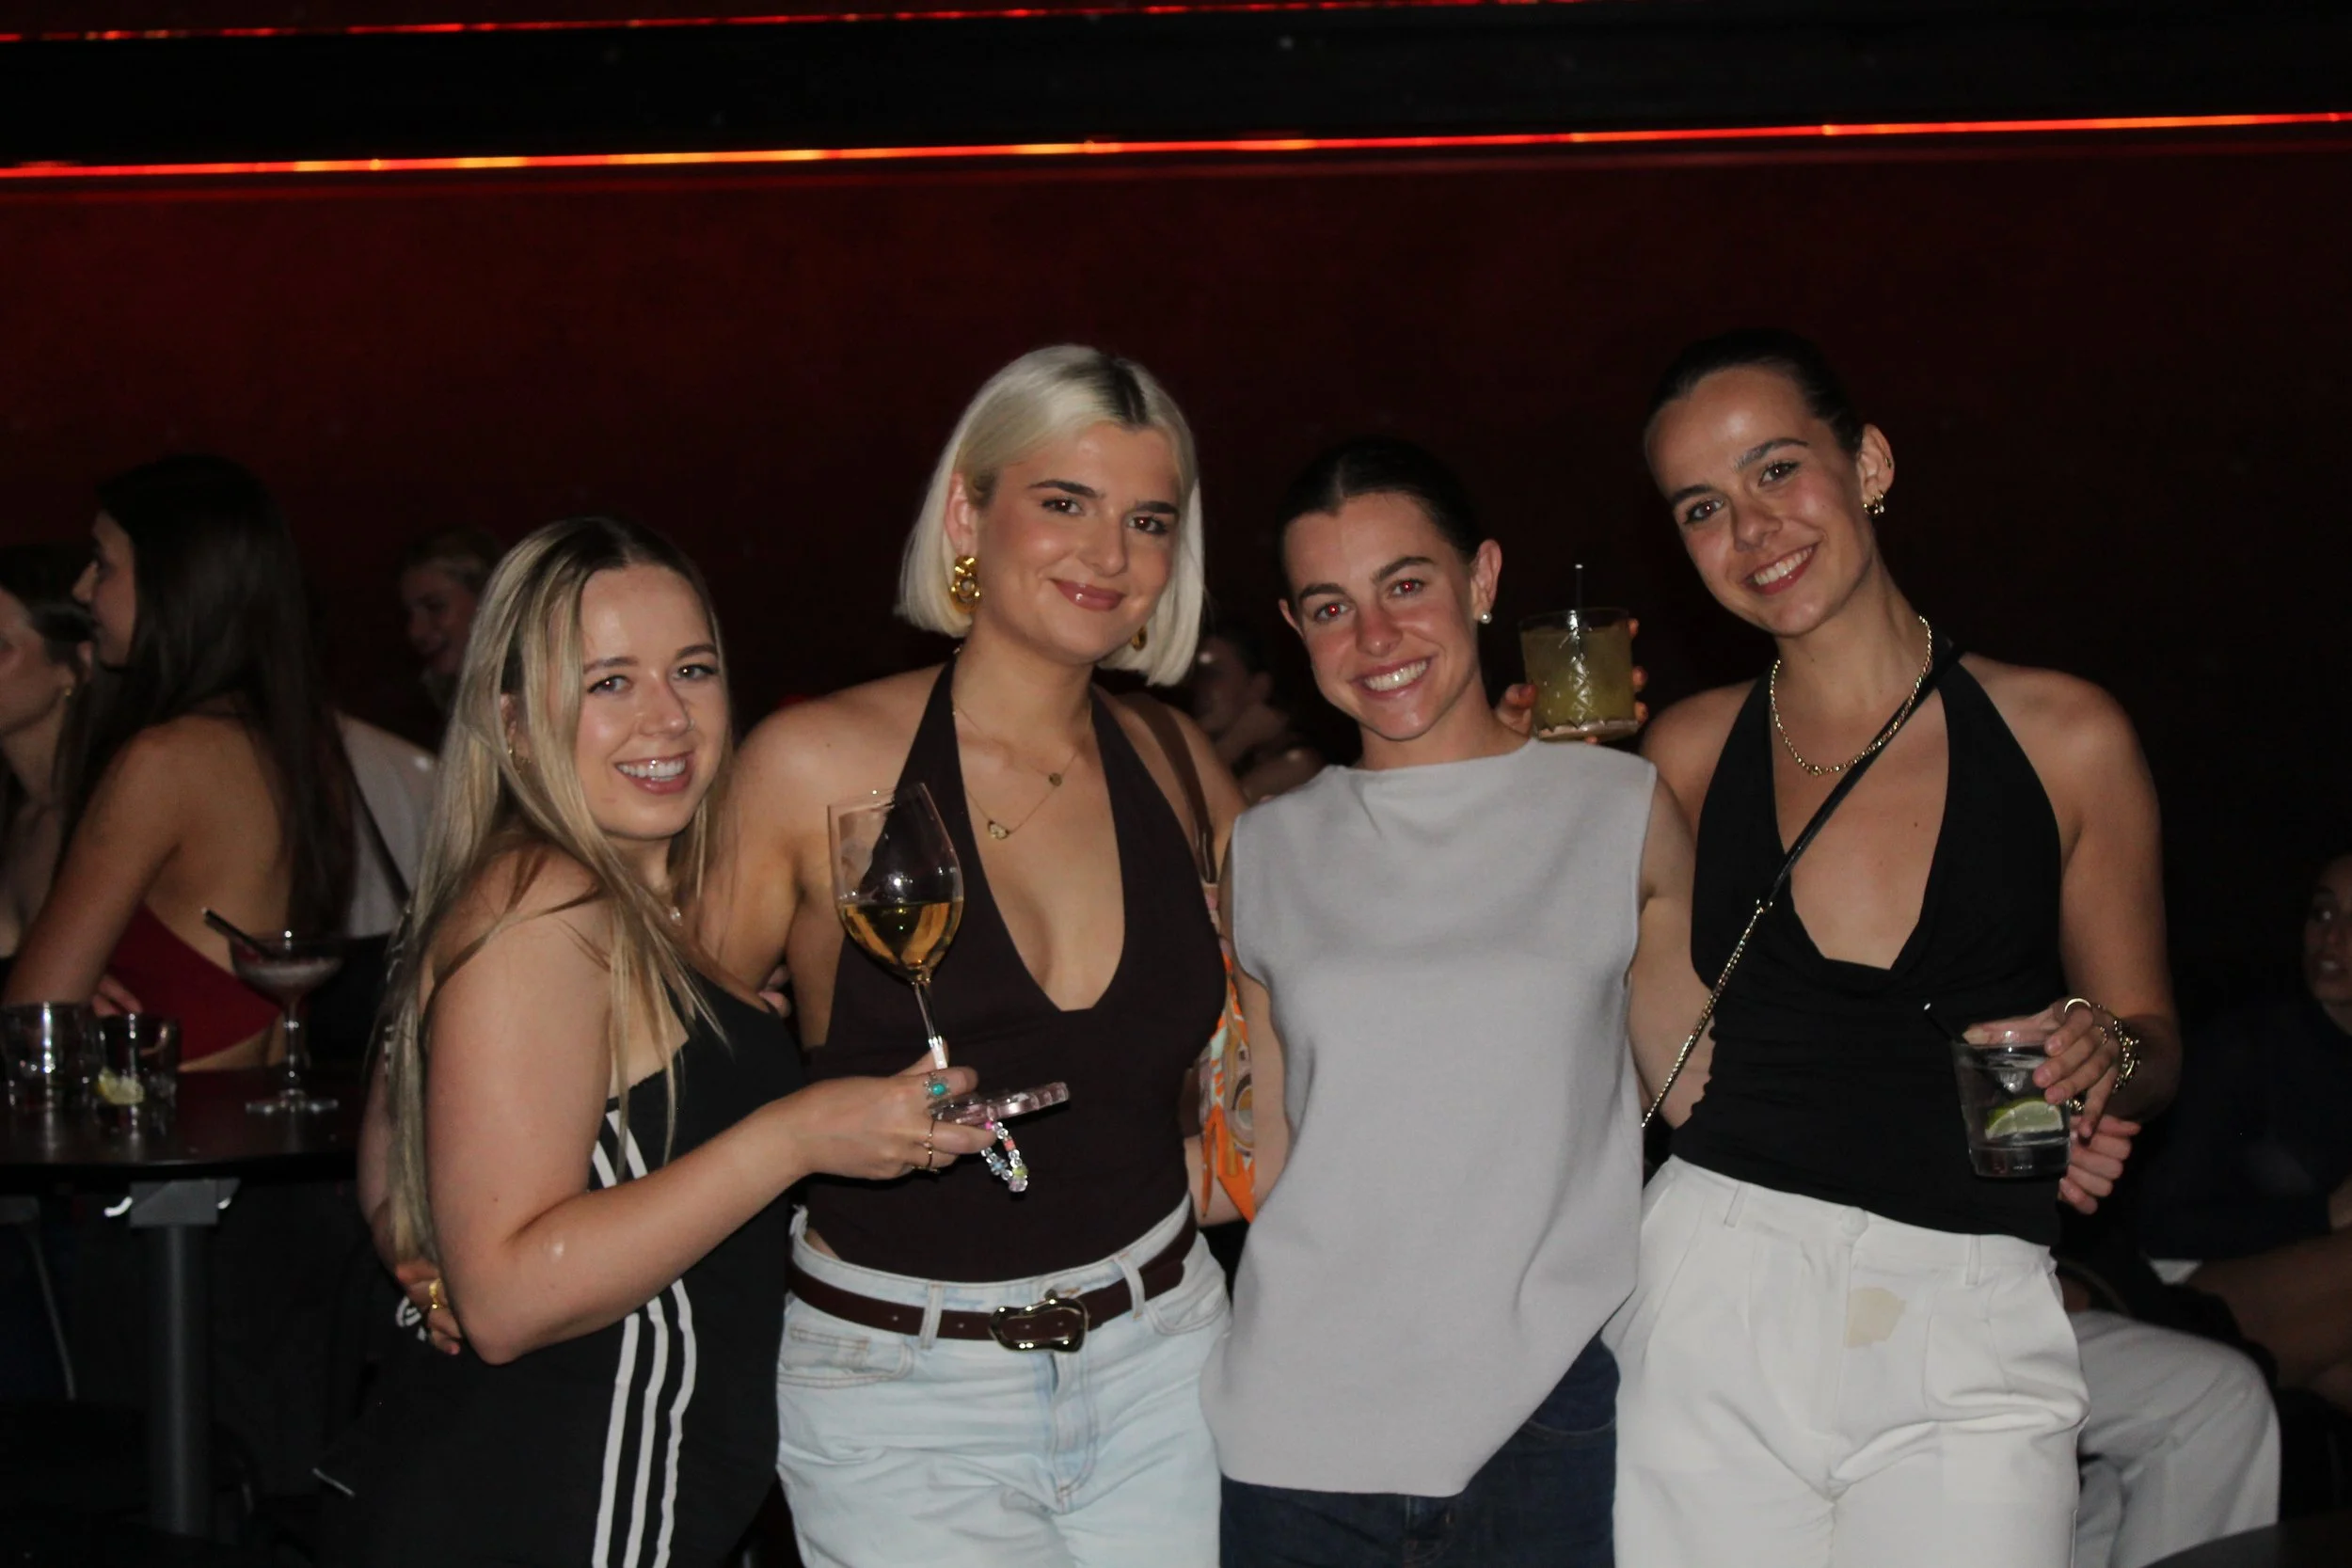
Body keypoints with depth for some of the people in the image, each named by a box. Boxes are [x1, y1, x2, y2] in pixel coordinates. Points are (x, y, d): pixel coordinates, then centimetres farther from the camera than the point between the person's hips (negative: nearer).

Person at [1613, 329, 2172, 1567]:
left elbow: (2152, 1042, 9)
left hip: (1971, 1329, -1)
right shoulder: (1688, 752, 6)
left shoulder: (2066, 740, 2)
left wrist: (2106, 1057, -10)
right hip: (1714, 1292, 1)